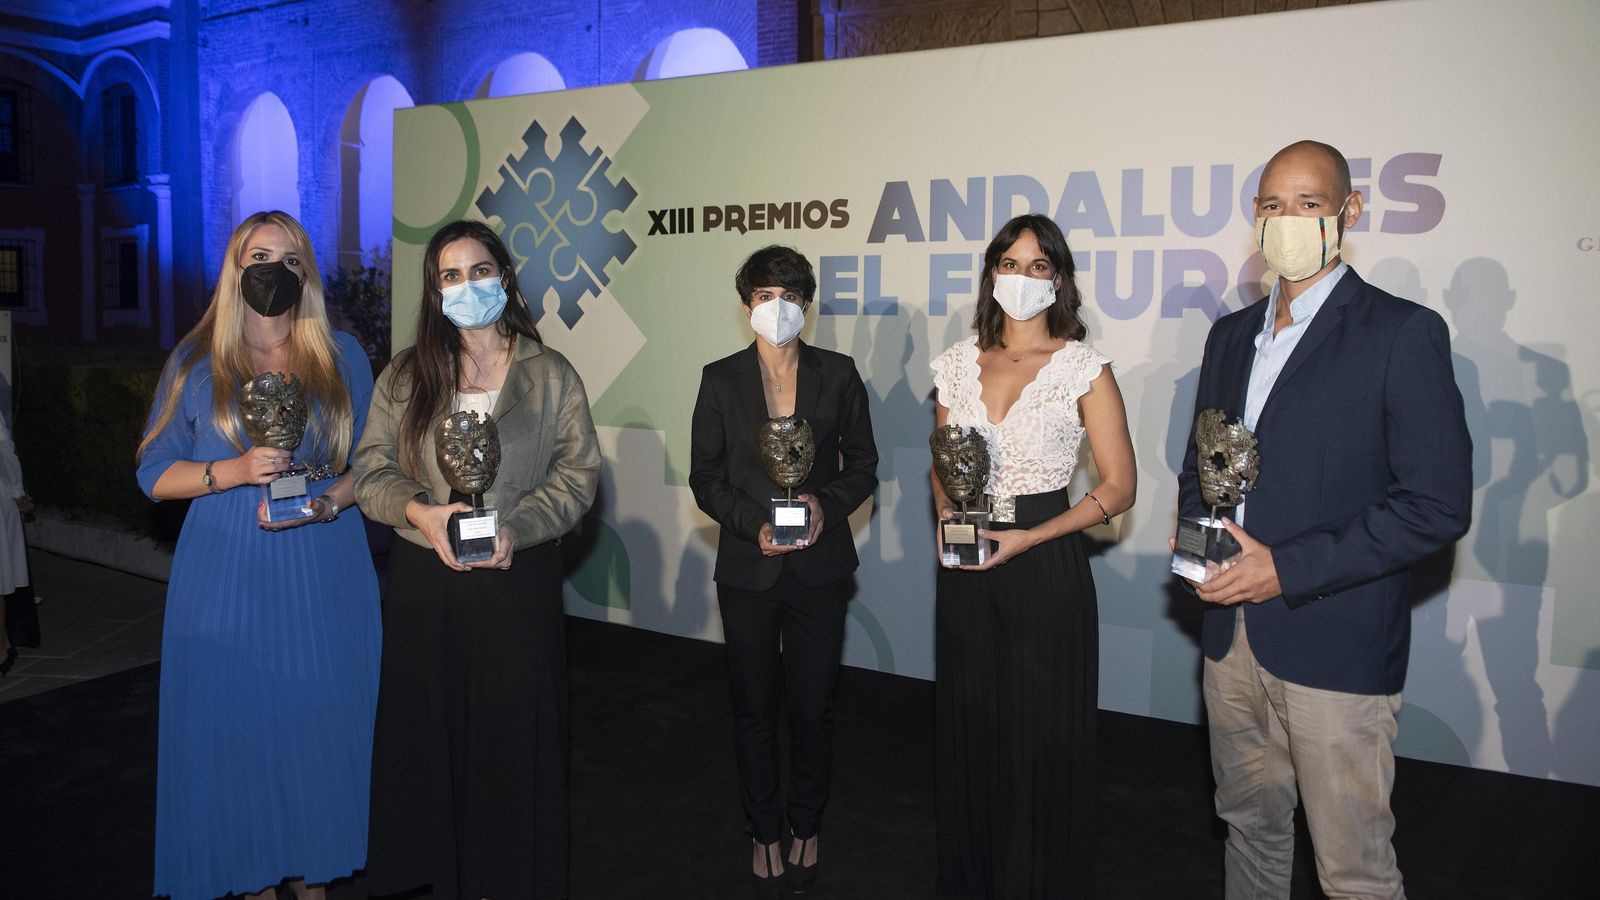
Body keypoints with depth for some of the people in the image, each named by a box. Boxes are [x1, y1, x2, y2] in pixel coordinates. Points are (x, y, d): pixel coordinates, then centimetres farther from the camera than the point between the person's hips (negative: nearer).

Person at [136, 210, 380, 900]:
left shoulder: (343, 357, 7)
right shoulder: (197, 361, 5)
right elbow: (154, 473, 4)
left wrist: (326, 502, -12)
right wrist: (234, 470, -13)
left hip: (324, 574, 1)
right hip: (228, 577, 0)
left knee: (319, 719, 4)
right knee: (236, 720, 3)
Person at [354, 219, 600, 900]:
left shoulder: (552, 376, 2)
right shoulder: (404, 376, 7)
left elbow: (577, 473, -2)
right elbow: (373, 468, 3)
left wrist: (517, 527, -18)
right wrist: (419, 510, -17)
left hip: (518, 581, -1)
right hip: (423, 583, 2)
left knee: (513, 732, 5)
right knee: (429, 731, 8)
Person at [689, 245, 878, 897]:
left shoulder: (838, 375, 0)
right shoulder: (721, 380, 0)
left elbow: (863, 465, 5)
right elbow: (704, 477, 1)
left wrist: (827, 503, -15)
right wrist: (755, 523, -15)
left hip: (819, 568, 0)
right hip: (748, 569, 0)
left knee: (812, 708, 9)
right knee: (754, 709, 11)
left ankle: (806, 827, 32)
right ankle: (764, 834, 30)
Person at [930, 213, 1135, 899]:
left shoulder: (1083, 368, -6)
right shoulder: (959, 362, 6)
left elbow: (1118, 487, -6)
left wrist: (1024, 539, -14)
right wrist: (947, 515, -3)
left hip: (1045, 568, -4)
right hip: (965, 568, 4)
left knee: (1041, 739, 4)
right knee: (968, 728, 13)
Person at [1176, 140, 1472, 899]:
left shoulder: (1403, 333, -8)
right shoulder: (1231, 334, 12)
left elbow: (1438, 505, -13)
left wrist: (1289, 568, -17)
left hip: (1336, 643, -6)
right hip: (1232, 635, 6)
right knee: (1250, 825, 20)